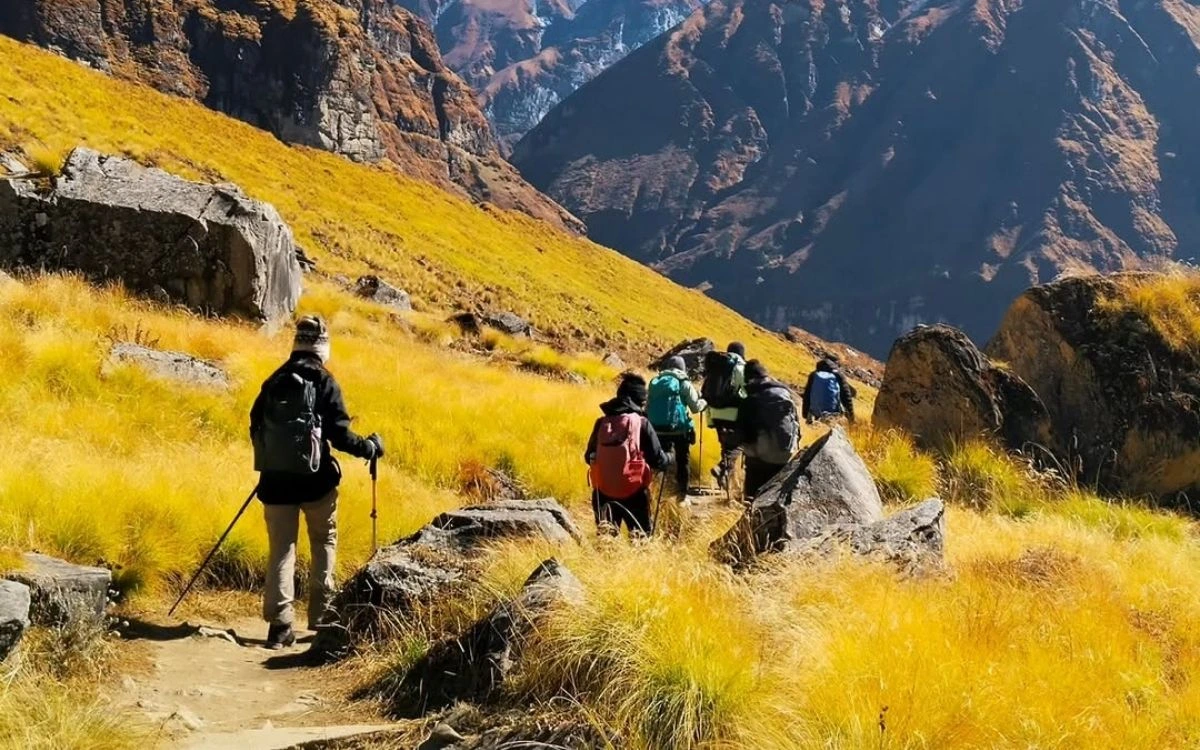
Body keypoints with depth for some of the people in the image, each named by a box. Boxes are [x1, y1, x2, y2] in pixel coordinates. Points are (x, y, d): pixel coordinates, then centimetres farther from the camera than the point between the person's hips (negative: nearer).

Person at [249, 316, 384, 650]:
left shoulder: (274, 381, 5)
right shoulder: (324, 382, -8)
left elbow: (256, 427, 10)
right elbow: (338, 434, -13)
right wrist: (369, 447, 4)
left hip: (276, 480, 3)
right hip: (315, 479, -3)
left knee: (281, 549, 6)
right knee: (324, 542, 16)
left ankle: (280, 623, -3)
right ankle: (320, 615, 15)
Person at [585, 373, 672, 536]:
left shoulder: (601, 423, 2)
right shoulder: (642, 423, -7)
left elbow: (589, 457, 11)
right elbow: (658, 459, -5)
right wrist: (669, 459, 17)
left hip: (603, 490, 3)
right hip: (633, 491, -3)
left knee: (606, 534, 14)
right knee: (641, 534, 12)